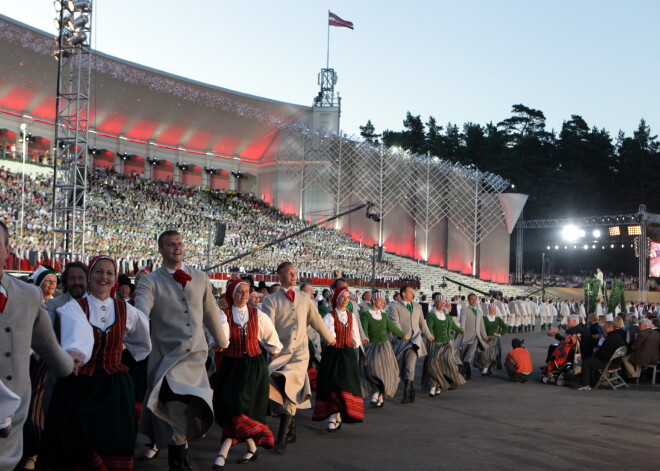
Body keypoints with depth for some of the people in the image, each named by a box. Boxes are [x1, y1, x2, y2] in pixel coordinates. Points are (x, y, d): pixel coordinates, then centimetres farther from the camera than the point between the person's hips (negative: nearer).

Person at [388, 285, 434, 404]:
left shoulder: (417, 307, 19)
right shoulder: (394, 307, 3)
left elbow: (422, 323, 32)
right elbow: (395, 323, -11)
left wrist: (429, 336, 38)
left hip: (415, 341, 1)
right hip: (401, 342, -1)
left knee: (409, 366, -17)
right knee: (402, 369, 4)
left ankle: (407, 394, -17)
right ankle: (410, 391, 21)